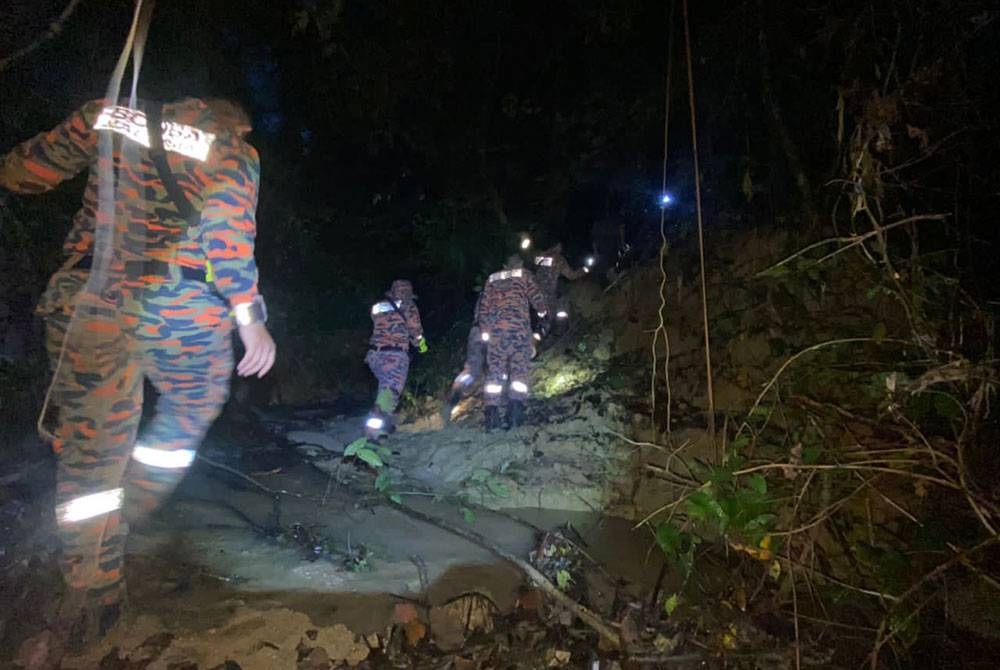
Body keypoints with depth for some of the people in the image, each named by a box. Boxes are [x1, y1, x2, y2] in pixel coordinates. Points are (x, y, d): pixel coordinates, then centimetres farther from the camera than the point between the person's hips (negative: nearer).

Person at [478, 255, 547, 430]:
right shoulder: (525, 275, 14)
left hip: (495, 328, 3)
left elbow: (484, 307, 17)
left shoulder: (492, 278, 21)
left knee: (494, 370, 4)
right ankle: (515, 414, -10)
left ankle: (492, 413, -5)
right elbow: (536, 296, 3)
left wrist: (485, 330, 22)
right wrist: (542, 311, 22)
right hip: (519, 326, -2)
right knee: (519, 369, 0)